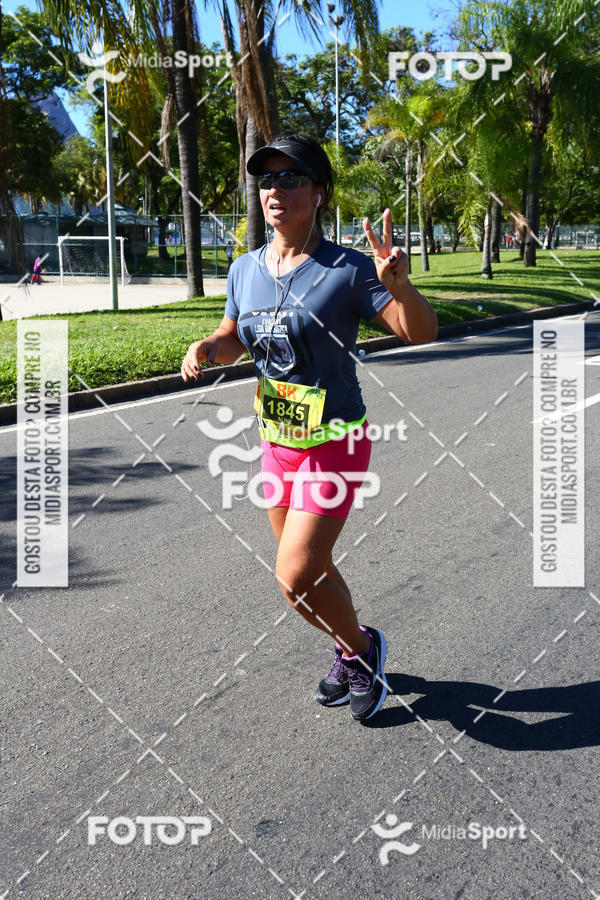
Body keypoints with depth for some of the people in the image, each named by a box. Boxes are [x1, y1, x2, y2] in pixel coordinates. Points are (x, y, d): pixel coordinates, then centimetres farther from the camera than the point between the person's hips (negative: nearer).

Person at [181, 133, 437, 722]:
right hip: (277, 443, 7)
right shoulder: (245, 270, 3)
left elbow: (421, 333, -18)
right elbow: (235, 336, 18)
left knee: (296, 576, -11)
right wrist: (206, 348, -4)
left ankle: (362, 645, 19)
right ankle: (351, 653, 43)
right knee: (306, 568, 18)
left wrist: (400, 285, -38)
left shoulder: (347, 270, -15)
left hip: (335, 444, -6)